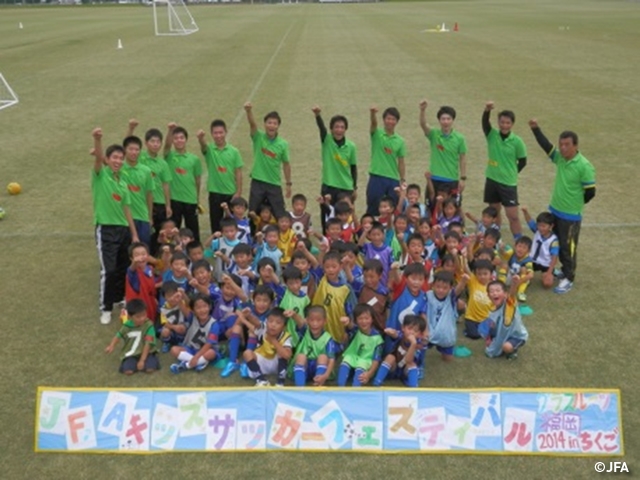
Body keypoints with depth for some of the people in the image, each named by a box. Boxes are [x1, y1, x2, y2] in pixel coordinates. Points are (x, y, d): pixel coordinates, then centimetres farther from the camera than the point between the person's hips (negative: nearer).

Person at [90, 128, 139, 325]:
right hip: (106, 229, -6)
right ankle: (105, 308, 5)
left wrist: (134, 234, 12)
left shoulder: (123, 184, 13)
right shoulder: (100, 176, -2)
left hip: (123, 230, 6)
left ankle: (122, 300, 32)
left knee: (124, 269, 13)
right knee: (108, 270, -8)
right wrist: (97, 140, -43)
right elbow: (97, 157, -23)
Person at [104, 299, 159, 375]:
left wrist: (142, 360, -20)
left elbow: (148, 344, -18)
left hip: (146, 352, -2)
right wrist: (111, 346, -10)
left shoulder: (149, 325, -17)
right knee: (128, 371, -24)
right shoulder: (127, 325, -5)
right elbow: (118, 336, 10)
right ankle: (135, 363, 8)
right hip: (131, 354, 2)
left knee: (150, 369, -28)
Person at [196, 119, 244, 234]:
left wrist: (239, 192, -4)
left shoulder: (234, 151, -1)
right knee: (215, 224, 7)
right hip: (215, 193, 0)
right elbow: (203, 145, -27)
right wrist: (201, 138, -51)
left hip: (231, 193, 0)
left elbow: (238, 173, 0)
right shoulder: (209, 149, -3)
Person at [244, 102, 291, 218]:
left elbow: (286, 164, 7)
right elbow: (252, 123, -22)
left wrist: (288, 184, 9)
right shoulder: (258, 137, -3)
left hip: (275, 185, 0)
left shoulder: (283, 144, -2)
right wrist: (249, 111, -42)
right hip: (257, 182, 0)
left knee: (281, 216, 1)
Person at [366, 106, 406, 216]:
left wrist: (402, 180, 8)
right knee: (373, 209, 1)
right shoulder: (377, 134, 1)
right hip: (376, 178, -3)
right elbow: (374, 123, -21)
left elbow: (401, 162, 11)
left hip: (393, 180, 3)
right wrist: (373, 113, -43)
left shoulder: (400, 141, 8)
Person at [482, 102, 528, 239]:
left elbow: (522, 161, 2)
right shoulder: (492, 135, -3)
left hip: (509, 183, -2)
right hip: (491, 179, 3)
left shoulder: (517, 141, -8)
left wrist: (511, 173, 3)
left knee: (513, 216, -3)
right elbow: (485, 123, -23)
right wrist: (487, 110, -41)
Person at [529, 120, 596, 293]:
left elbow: (590, 192, -15)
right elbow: (546, 146, -2)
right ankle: (565, 269, 36)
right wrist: (535, 128, -14)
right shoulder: (560, 157, -1)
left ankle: (569, 279, 14)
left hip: (571, 214, -7)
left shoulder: (584, 166, -20)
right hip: (555, 209, 7)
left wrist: (575, 203, -1)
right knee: (558, 243, 19)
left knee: (568, 247, 3)